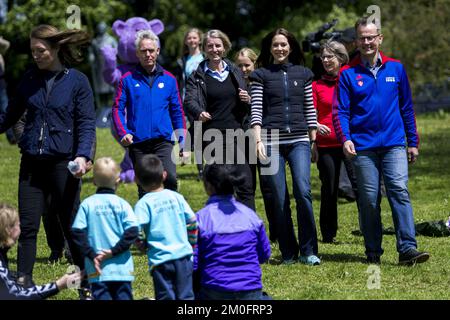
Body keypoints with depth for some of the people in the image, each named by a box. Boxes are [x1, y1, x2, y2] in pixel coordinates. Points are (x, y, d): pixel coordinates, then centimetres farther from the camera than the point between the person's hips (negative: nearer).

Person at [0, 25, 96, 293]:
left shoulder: (77, 81, -3)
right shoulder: (30, 80, 9)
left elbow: (87, 123, -7)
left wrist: (82, 155, -20)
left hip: (63, 162, -4)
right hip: (31, 162, 4)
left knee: (72, 226, 2)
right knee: (28, 226, 1)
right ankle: (23, 282, 5)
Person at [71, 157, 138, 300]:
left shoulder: (87, 204, -1)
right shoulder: (122, 204, -1)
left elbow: (77, 232, -6)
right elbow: (132, 232, -9)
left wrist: (91, 255, -4)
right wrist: (114, 251, -7)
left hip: (97, 270, 0)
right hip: (122, 267, 1)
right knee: (123, 297, 7)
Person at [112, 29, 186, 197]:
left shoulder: (168, 79, 10)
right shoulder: (128, 80, 5)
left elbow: (177, 112, 13)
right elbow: (117, 109, 2)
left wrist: (182, 139, 7)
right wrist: (123, 133, -13)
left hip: (163, 142, 0)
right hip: (138, 144, 0)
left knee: (170, 178, -23)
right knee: (144, 188, 7)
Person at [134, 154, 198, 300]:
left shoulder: (143, 204, -7)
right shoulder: (176, 197, 5)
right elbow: (192, 222, 8)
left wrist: (143, 246, 4)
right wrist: (191, 244, 22)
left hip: (160, 259, -3)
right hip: (183, 255, 3)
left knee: (165, 297, 2)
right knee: (185, 295, 9)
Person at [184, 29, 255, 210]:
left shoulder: (235, 72, 13)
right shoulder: (197, 76, 4)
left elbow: (245, 108, 21)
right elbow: (189, 100, -12)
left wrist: (248, 101, -2)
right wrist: (199, 112, -33)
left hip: (236, 134, 2)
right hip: (212, 137, -2)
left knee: (246, 186, -6)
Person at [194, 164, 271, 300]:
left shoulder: (200, 218, -9)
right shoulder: (250, 214, 2)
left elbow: (192, 263, -7)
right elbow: (265, 255, 11)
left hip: (215, 294, -3)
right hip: (251, 293, 3)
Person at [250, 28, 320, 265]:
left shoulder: (303, 74, 13)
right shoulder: (261, 75, 8)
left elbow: (310, 110, 15)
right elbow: (256, 110, 1)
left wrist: (313, 142, 12)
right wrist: (258, 140, -10)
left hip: (299, 140, 1)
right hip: (272, 141, -1)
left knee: (303, 192, -16)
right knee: (279, 199, -2)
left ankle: (308, 251, -9)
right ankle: (288, 253, 7)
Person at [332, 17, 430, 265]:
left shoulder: (396, 69, 7)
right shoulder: (348, 74, 2)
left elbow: (406, 108, 12)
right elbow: (340, 111, 0)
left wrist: (413, 142, 11)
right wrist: (345, 139, -17)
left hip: (394, 144, 0)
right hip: (363, 147, 0)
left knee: (400, 191, -13)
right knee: (368, 200, 4)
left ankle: (407, 249, -17)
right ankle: (373, 253, 13)